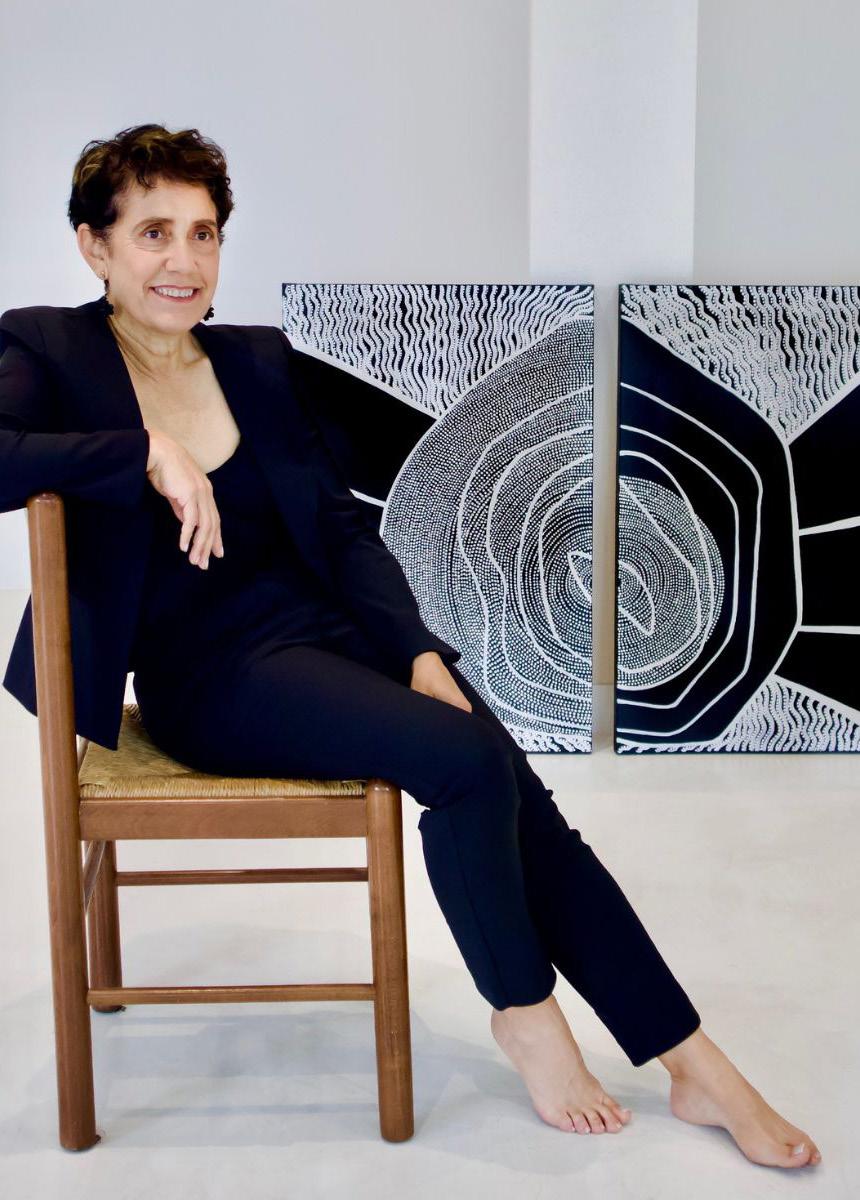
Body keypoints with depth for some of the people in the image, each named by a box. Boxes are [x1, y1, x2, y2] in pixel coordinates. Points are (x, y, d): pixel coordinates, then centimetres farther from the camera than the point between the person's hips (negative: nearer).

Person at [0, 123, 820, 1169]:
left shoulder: (259, 359, 13)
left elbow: (344, 528, 10)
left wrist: (421, 651, -4)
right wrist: (148, 453, -22)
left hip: (328, 623, 5)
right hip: (210, 672, -4)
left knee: (522, 800, -15)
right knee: (463, 759, -25)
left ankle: (695, 1067, -6)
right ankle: (524, 1015, -1)